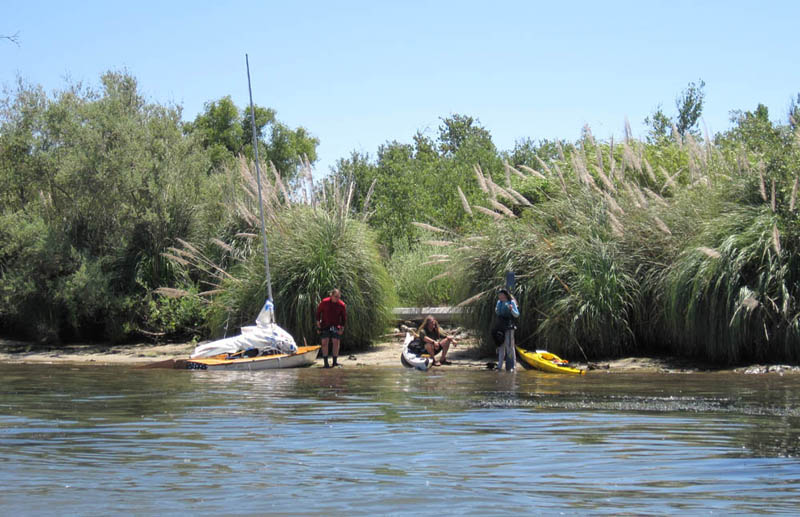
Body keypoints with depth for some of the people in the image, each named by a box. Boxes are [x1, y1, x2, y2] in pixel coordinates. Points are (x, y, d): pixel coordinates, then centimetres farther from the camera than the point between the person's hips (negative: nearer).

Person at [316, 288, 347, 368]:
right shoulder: (324, 302, -8)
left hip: (335, 326, 1)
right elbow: (318, 311, 5)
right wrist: (318, 322, 2)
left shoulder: (342, 305, -7)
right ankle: (326, 362, -3)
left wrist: (342, 328, -4)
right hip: (325, 325, -1)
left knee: (336, 342, -6)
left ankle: (335, 361, 4)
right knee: (324, 342, -6)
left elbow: (344, 317, 3)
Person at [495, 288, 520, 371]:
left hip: (509, 328, -6)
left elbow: (517, 315, -7)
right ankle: (499, 366, 16)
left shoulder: (511, 302, -5)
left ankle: (511, 366, -1)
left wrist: (511, 309, -24)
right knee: (500, 347, 10)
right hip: (500, 327, 6)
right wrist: (496, 311, 4)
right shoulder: (499, 302, 12)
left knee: (509, 346, -6)